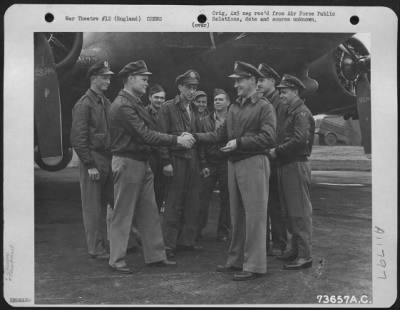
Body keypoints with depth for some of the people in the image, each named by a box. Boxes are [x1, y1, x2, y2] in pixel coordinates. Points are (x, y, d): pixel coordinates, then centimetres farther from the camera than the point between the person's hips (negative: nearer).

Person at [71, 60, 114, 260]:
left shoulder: (106, 102, 13)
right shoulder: (84, 105, -9)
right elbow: (78, 139, -13)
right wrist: (90, 165, -16)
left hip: (109, 159, 7)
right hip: (93, 160, -7)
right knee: (94, 207, 1)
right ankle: (96, 249, 10)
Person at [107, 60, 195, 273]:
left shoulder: (135, 103, 14)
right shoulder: (123, 106, -17)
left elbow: (148, 133, 11)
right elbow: (146, 136, -22)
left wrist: (178, 138, -1)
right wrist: (177, 140, -21)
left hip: (142, 162, 9)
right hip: (127, 162, -9)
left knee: (149, 212, 12)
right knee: (123, 213, 1)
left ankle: (155, 255, 21)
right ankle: (117, 260, 11)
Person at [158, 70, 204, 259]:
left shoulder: (194, 109, 16)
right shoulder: (168, 108, -2)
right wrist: (166, 162, -14)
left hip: (193, 160, 6)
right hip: (177, 159, -6)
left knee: (192, 203, 7)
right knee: (174, 204, -2)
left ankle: (187, 241, 17)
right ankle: (169, 244, 6)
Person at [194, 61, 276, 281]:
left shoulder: (264, 107, -4)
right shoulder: (234, 107, 17)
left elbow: (268, 138, -15)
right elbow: (221, 134, 13)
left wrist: (239, 142, -17)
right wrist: (197, 137, 1)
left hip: (253, 163, -7)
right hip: (233, 163, 7)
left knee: (254, 215, -4)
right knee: (236, 215, 12)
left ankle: (254, 265, 2)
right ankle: (236, 260, 22)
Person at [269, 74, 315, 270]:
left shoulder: (302, 113, -10)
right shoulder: (287, 113, 20)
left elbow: (299, 140, -21)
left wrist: (277, 151, -15)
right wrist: (276, 152, 2)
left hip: (297, 165, -10)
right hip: (285, 166, 10)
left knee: (300, 211, -7)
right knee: (290, 211, 14)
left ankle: (305, 255, -3)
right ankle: (295, 249, 25)